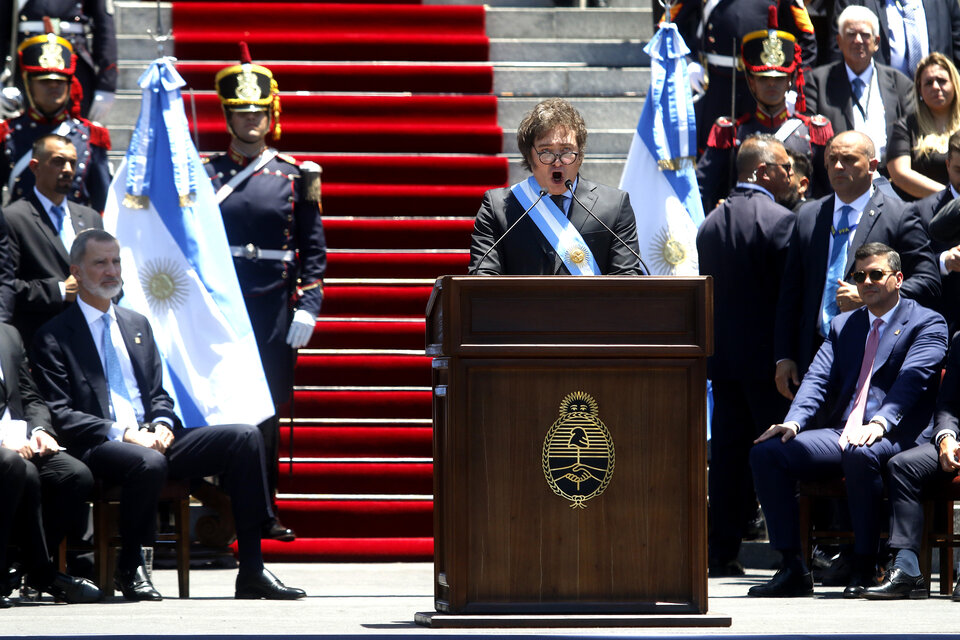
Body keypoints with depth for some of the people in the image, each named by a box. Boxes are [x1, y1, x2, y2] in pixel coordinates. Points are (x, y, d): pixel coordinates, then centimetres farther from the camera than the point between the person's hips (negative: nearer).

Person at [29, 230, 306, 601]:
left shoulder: (137, 326, 23)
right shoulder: (54, 337, 2)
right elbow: (60, 416, -6)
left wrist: (162, 425, -3)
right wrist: (123, 434, -18)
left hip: (151, 439, 7)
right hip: (98, 447, -7)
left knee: (245, 438, -13)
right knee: (148, 463, -41)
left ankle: (251, 571, -18)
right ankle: (129, 570, -17)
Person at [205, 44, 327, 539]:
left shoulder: (295, 177, 7)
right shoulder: (207, 177, 6)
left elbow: (313, 248, 5)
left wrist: (308, 307, -4)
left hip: (276, 312, 1)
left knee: (268, 412, 5)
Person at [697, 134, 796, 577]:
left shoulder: (711, 224, 8)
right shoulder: (780, 220, -12)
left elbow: (708, 290, 11)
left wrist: (717, 344, 17)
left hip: (722, 357, 6)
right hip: (768, 355, -6)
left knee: (727, 454, 8)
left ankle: (721, 553, 8)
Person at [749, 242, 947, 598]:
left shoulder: (927, 324, 5)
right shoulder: (843, 325, 24)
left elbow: (912, 379, -12)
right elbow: (819, 378, 11)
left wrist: (881, 423, -30)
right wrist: (794, 421, -9)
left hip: (895, 438, -6)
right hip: (841, 433, 6)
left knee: (861, 454, -40)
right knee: (766, 452, -14)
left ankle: (866, 569, -29)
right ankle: (792, 570, -14)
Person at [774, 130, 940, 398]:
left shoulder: (899, 217, 0)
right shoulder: (808, 216, 14)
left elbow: (928, 281, -4)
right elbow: (790, 291, 15)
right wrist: (784, 356, 8)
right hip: (815, 354, 4)